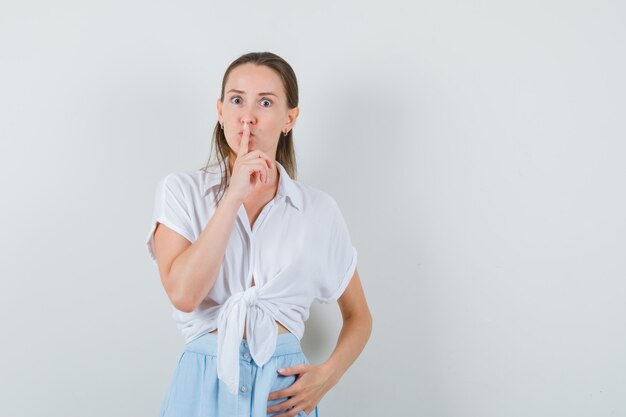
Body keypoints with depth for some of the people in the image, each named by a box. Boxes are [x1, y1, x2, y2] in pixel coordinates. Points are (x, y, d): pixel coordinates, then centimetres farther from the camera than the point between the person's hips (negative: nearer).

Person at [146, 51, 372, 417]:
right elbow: (184, 293, -17)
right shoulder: (181, 191, -2)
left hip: (283, 388, 1)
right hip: (205, 383, -1)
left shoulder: (319, 209, 0)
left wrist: (327, 375, -8)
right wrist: (234, 195, -17)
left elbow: (359, 316, 9)